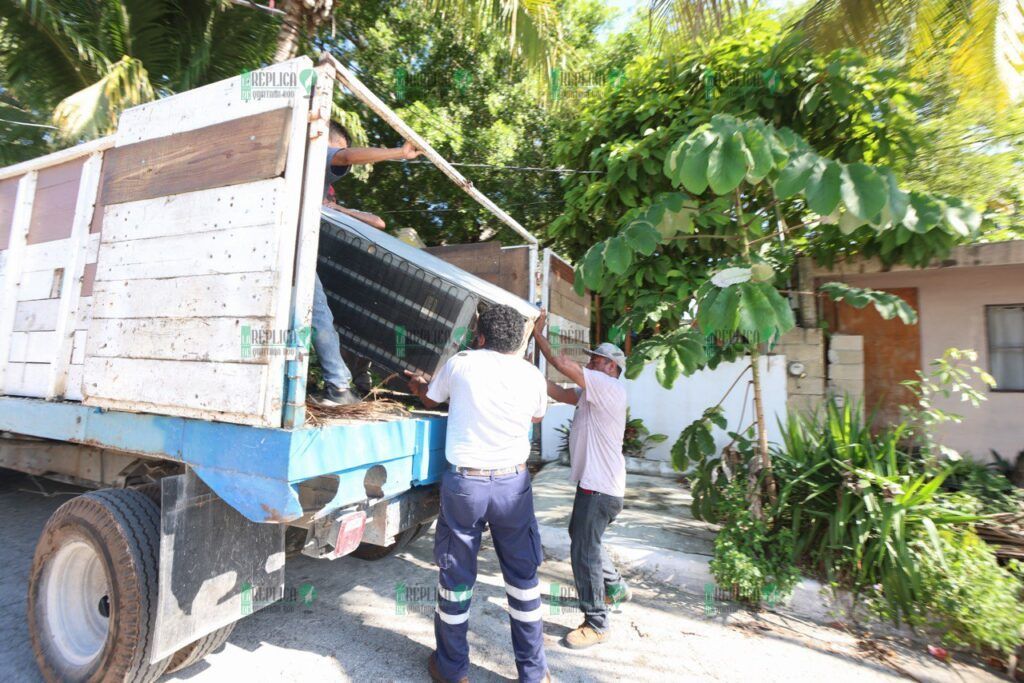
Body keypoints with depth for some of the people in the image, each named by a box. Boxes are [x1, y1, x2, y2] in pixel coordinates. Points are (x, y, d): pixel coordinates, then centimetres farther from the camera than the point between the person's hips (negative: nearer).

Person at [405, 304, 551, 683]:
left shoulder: (461, 363, -5)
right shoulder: (532, 375, -1)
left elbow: (429, 399, 14)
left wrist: (416, 384, 37)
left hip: (465, 482, -1)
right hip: (512, 483, 2)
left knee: (456, 574, 15)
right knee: (523, 575, 15)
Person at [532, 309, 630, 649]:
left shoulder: (611, 387, -17)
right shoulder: (593, 392, 13)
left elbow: (563, 363, -21)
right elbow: (560, 394, 3)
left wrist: (538, 334, -12)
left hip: (600, 487, -10)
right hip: (595, 482, 11)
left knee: (583, 550, -2)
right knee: (582, 538, 25)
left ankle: (596, 624, 14)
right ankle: (615, 588, 45)